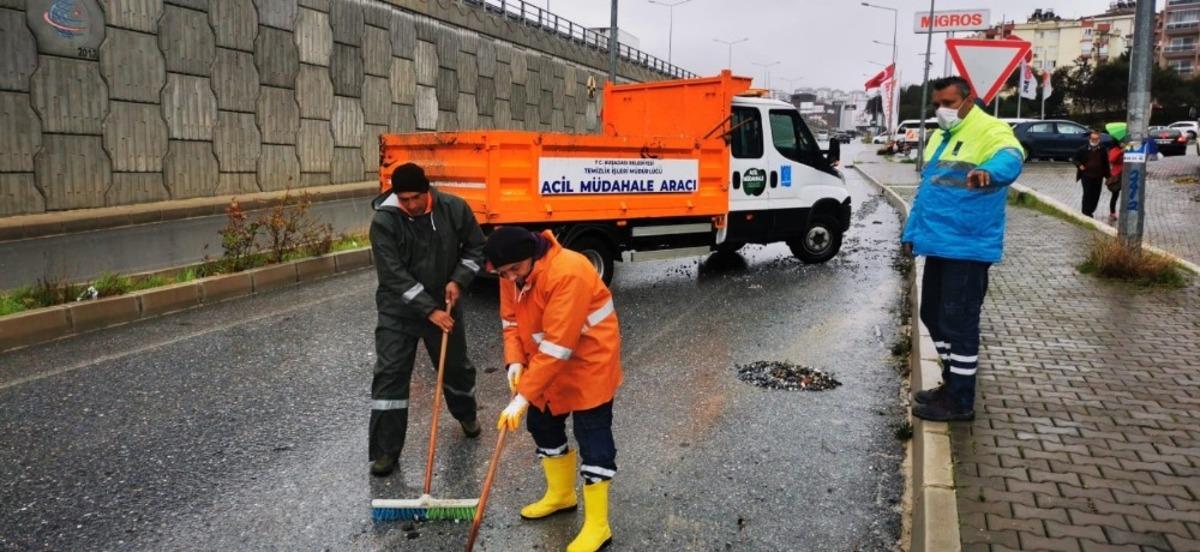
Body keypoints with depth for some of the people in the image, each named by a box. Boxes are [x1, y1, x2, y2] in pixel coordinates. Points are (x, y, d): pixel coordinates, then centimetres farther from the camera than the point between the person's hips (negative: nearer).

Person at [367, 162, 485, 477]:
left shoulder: (455, 209, -12)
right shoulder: (384, 222, -20)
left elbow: (475, 247, 2)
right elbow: (394, 276, -22)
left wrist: (458, 280, -12)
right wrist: (429, 310, -26)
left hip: (444, 306, 3)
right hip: (398, 311, -2)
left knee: (456, 365, 17)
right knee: (390, 374, -6)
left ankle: (465, 413, 48)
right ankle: (385, 451, 3)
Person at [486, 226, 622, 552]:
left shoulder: (569, 273, -33)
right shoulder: (512, 274, -7)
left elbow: (557, 345, -34)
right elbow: (511, 320, 3)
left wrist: (523, 396, -33)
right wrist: (515, 360, -16)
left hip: (589, 364, -8)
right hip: (545, 366, 9)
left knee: (593, 440, -4)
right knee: (543, 425, 19)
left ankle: (597, 526, 9)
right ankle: (561, 495, 41)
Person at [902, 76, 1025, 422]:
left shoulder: (990, 130, -11)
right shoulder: (939, 137, 18)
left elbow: (1010, 157, -34)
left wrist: (989, 171, -56)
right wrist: (912, 232, 22)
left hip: (968, 247, -9)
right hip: (938, 244, 9)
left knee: (958, 323, -5)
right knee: (934, 316, 17)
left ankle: (960, 400, 6)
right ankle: (952, 383, 31)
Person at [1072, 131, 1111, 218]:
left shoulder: (1103, 149, 2)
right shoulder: (1083, 149, -4)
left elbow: (1106, 163, 7)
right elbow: (1075, 159, 6)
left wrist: (1107, 176, 6)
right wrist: (1079, 165, -13)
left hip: (1098, 177, 3)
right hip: (1086, 175, -2)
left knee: (1096, 195, 7)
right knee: (1087, 194, -4)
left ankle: (1090, 211, 22)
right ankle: (1086, 213, 2)